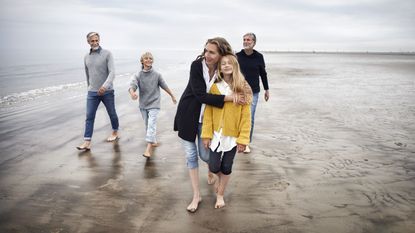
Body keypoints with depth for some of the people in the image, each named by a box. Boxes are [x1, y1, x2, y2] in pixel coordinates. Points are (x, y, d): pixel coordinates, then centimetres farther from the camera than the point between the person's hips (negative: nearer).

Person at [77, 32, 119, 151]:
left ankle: (115, 132, 36)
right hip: (92, 92, 3)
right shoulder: (86, 57, 7)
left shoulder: (107, 54, -8)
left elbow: (112, 72, -19)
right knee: (89, 117, -3)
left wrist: (105, 85, -34)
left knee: (112, 113, 13)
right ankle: (87, 142, -2)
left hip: (107, 91, -3)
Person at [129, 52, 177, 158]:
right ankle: (153, 141, 35)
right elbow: (132, 86, -21)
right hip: (143, 105, 2)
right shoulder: (137, 75, -6)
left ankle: (149, 147, -18)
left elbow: (164, 86, 7)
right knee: (147, 125, 15)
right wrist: (132, 93, -44)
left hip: (154, 104, -2)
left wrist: (172, 96, 17)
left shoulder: (157, 74, -4)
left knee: (151, 125, -14)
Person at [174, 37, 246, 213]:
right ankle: (196, 195, 19)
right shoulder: (197, 65, -19)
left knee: (205, 154, 7)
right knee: (191, 155, 4)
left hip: (206, 119, 1)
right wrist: (228, 98, -29)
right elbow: (200, 95, -25)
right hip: (187, 116, -1)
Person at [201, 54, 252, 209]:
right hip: (217, 134, 0)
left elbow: (246, 116, -8)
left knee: (226, 168, 10)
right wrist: (206, 134, -8)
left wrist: (243, 138, -10)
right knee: (214, 167, 3)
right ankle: (219, 177, 39)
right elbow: (208, 113, -5)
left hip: (233, 136, 0)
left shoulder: (243, 89, -8)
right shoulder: (215, 88, -7)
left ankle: (220, 195, 32)